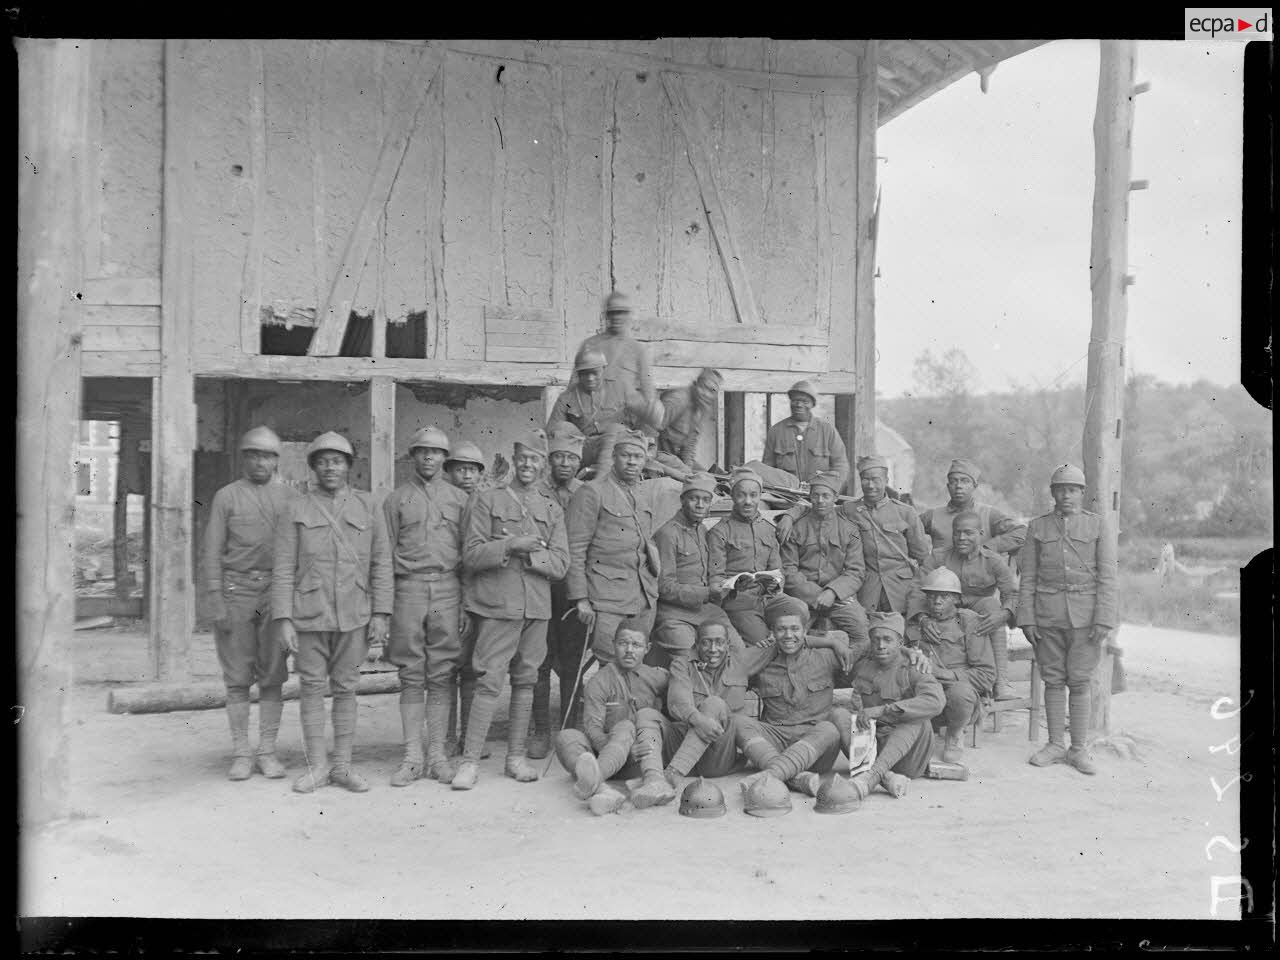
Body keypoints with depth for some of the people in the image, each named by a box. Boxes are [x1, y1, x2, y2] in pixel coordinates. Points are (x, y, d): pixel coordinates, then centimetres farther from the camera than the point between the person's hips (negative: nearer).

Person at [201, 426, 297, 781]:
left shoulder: (289, 497, 7)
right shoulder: (226, 497, 4)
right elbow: (213, 552, 1)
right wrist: (216, 604, -7)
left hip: (276, 591, 1)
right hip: (236, 591, -1)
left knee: (273, 675, 3)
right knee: (238, 677, 3)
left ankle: (267, 752, 11)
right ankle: (241, 754, 11)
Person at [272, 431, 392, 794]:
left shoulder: (367, 507, 7)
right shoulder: (296, 510, 4)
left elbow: (381, 563, 6)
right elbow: (283, 569, 1)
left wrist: (380, 614, -1)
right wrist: (283, 620, -6)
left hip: (354, 614, 1)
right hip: (308, 614, -1)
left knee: (345, 689, 7)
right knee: (312, 687, 4)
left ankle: (342, 766, 15)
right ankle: (317, 765, 15)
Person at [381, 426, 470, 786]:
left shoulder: (459, 498, 12)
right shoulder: (395, 499, 9)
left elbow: (469, 554, 9)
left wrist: (467, 603, 1)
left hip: (448, 588, 1)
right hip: (409, 589, 0)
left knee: (443, 675, 2)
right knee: (411, 675, 1)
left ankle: (437, 754, 9)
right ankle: (412, 756, 7)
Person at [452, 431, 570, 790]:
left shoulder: (553, 509, 12)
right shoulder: (486, 501, 3)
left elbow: (560, 564, 3)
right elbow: (472, 555, -6)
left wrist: (526, 554, -11)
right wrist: (511, 546, -18)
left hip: (537, 607, 4)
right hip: (497, 605, -4)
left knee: (526, 681, 9)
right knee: (489, 682, -7)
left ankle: (516, 757, 18)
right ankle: (470, 761, -1)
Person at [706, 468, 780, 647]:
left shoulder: (768, 528, 16)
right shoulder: (719, 531, -1)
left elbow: (776, 570, 17)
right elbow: (715, 577, -5)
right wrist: (735, 585, -23)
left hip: (766, 601, 6)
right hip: (737, 605, -5)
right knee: (765, 644, -22)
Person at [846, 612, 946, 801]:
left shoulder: (912, 671, -6)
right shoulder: (861, 666, 9)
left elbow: (936, 701, -26)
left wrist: (883, 711, -29)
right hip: (869, 746, 4)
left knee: (919, 721, -30)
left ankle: (873, 775, -46)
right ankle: (885, 777, -37)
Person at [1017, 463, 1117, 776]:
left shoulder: (1098, 525, 3)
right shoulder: (1037, 527, 8)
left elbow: (1107, 577, -1)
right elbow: (1027, 577, 7)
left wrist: (1104, 621, -8)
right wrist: (1026, 619, 0)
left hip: (1085, 615, -2)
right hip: (1047, 615, 2)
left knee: (1079, 682, -1)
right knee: (1053, 680, 6)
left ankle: (1079, 749, 9)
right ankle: (1056, 744, 15)